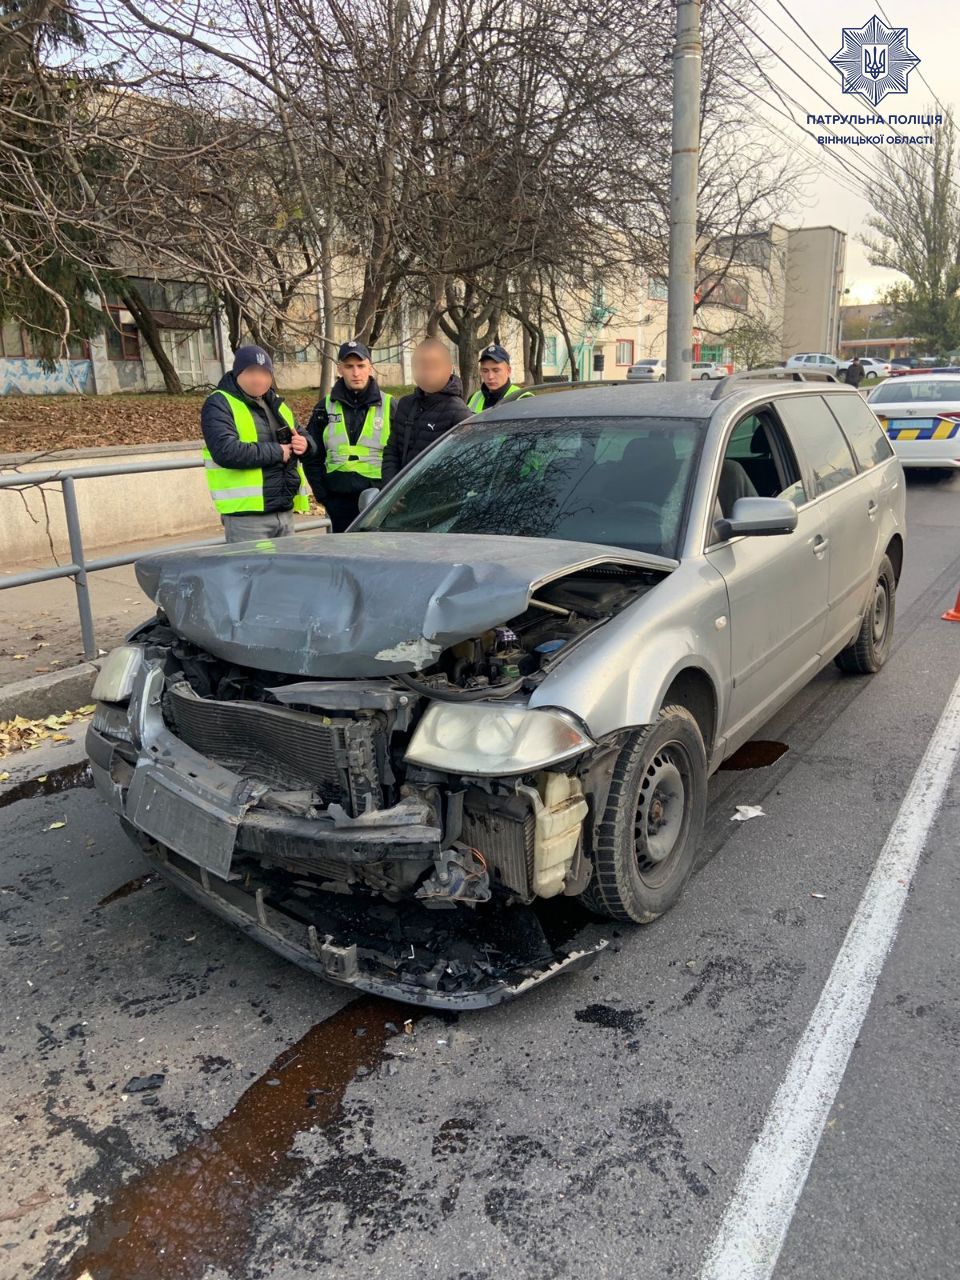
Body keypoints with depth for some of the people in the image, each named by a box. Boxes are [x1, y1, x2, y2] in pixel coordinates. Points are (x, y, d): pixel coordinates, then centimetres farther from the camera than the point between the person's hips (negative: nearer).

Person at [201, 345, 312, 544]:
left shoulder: (276, 403, 19)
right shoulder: (219, 404, -6)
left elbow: (303, 435, 26)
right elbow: (226, 452, -22)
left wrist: (304, 444, 0)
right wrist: (276, 452, -15)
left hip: (285, 511, 7)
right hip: (246, 515, -7)